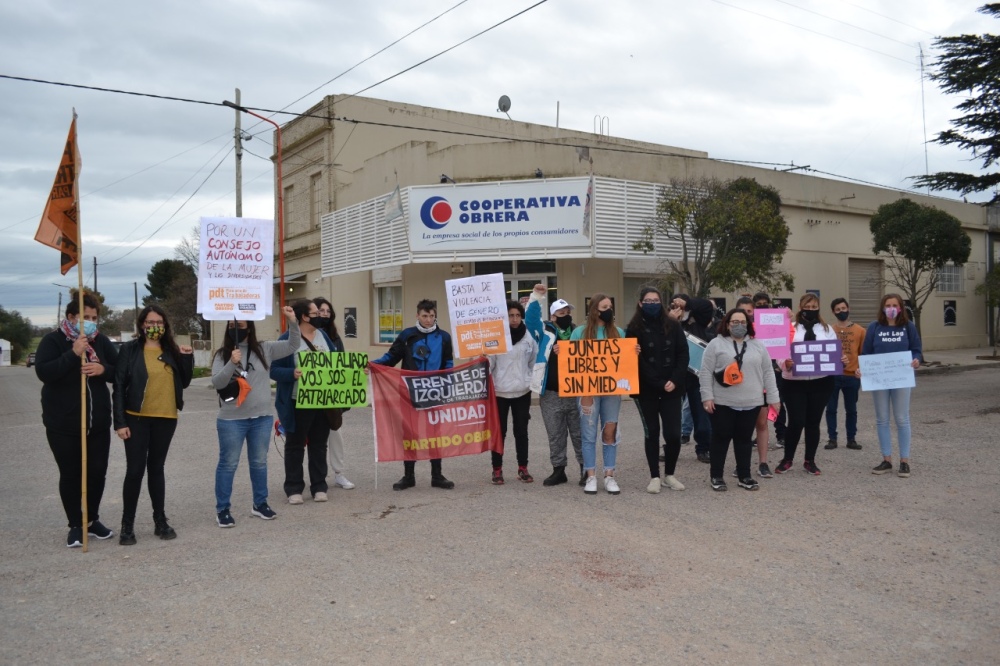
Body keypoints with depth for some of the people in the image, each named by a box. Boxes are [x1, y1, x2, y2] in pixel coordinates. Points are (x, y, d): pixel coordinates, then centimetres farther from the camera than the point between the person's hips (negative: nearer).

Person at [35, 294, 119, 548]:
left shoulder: (101, 341, 5)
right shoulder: (53, 341, -6)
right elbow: (43, 372, -20)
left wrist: (103, 369, -16)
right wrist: (73, 353, -28)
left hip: (99, 423, 4)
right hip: (62, 424, -3)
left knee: (97, 472, 8)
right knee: (71, 475, 5)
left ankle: (92, 520, 27)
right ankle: (75, 525, 19)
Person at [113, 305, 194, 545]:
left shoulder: (171, 350, 7)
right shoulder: (129, 349, -4)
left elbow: (184, 382, 8)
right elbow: (119, 386, -6)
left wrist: (187, 358, -6)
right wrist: (120, 422, -12)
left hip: (166, 418, 3)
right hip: (137, 418, -3)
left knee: (156, 468, 13)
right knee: (135, 470, -2)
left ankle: (160, 521, 20)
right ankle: (127, 525, 10)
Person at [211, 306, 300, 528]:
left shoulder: (265, 349, 3)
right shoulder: (222, 354, -1)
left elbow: (292, 346, 2)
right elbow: (217, 383, -11)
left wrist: (292, 321, -12)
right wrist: (232, 364, -26)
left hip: (262, 418, 2)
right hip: (231, 420, -2)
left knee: (259, 462, 14)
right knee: (228, 464, 5)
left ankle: (260, 504, 28)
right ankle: (222, 509, 15)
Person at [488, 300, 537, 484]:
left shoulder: (529, 337, 1)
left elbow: (534, 361, 10)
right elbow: (488, 362, -10)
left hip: (523, 391, 3)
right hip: (500, 392, -3)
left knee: (521, 431, 10)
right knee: (499, 431, 5)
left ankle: (522, 468, 20)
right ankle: (497, 469, 14)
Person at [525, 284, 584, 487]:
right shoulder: (546, 332, 3)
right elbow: (531, 319, -12)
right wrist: (536, 298, -22)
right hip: (551, 394, 0)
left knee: (580, 434, 7)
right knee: (555, 435, 9)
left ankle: (586, 469, 18)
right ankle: (558, 470, 19)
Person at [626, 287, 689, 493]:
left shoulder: (673, 325, 6)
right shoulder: (634, 329, -1)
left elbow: (683, 355, 2)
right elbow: (637, 362, -8)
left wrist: (674, 380, -11)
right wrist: (659, 383, -15)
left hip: (672, 389, 1)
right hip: (646, 390, -1)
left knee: (673, 433, -3)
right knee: (652, 433, 5)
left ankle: (670, 474, 16)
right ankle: (654, 477, 15)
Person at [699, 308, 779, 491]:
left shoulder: (758, 346, 10)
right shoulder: (716, 344, -1)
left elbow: (767, 373, 10)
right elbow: (706, 372, -4)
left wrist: (773, 398, 6)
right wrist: (707, 397, -10)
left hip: (751, 403, 3)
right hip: (723, 403, -3)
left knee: (744, 440, 10)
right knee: (721, 438, 4)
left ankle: (744, 476, 20)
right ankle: (716, 476, 14)